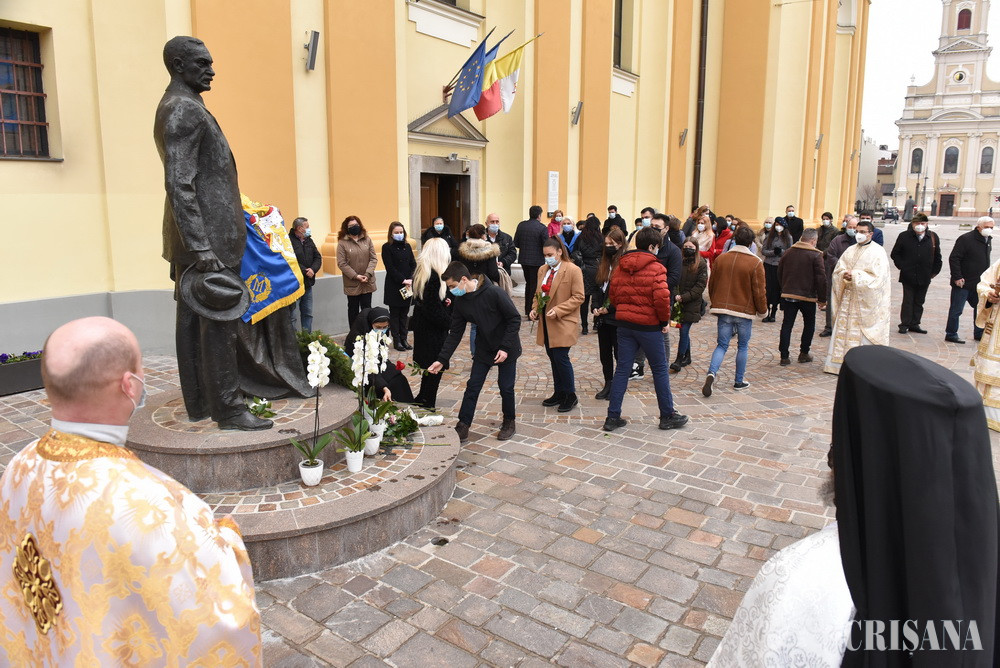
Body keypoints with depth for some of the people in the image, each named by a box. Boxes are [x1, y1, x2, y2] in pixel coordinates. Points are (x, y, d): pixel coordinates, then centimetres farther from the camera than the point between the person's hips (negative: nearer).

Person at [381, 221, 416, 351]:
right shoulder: (387, 247, -5)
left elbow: (413, 264, 7)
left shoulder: (407, 246, 10)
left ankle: (403, 339, 16)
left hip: (408, 286, 5)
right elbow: (390, 267, -11)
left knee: (404, 313, 9)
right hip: (394, 286, -5)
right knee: (394, 313, 3)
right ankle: (396, 341, 8)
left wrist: (410, 279, -8)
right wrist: (403, 280, -16)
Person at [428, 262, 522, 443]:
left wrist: (505, 347, -22)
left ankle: (509, 422, 27)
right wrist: (442, 359, -8)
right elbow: (455, 333, -2)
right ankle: (462, 428, 7)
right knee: (472, 387, 2)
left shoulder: (494, 293, -25)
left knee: (506, 387, 4)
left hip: (506, 349, -5)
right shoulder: (460, 301, -7)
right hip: (483, 349, 5)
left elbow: (515, 319, -18)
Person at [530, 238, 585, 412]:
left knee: (561, 357, -9)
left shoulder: (573, 270, -10)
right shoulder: (542, 270, 12)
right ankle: (559, 393, 26)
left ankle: (570, 396, 7)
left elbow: (578, 297, -13)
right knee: (553, 358, 13)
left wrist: (558, 310, -21)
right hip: (546, 323, 7)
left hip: (563, 324, -7)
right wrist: (534, 308, 2)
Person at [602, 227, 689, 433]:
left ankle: (613, 417, 7)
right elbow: (661, 297, -19)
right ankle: (667, 416, 18)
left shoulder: (620, 266, 7)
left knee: (622, 369, 8)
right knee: (660, 369, 8)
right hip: (648, 325, -5)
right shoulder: (655, 267, -11)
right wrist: (665, 320, -5)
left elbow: (614, 295, 9)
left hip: (624, 323, 5)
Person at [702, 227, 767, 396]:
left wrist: (715, 304, 23)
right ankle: (739, 381, 22)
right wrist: (762, 310, 8)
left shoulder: (721, 258, 2)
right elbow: (759, 290, -8)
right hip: (745, 312, -2)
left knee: (722, 345, 7)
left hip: (723, 310, 3)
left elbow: (711, 284, 9)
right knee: (743, 346, 13)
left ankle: (711, 373, -18)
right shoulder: (755, 263, -9)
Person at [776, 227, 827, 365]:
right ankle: (804, 354, 17)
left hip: (788, 295, 3)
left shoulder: (788, 253, 5)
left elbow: (779, 274, 13)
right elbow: (821, 278, -12)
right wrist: (822, 299, -4)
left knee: (787, 325, 6)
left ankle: (784, 356, 3)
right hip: (808, 297, -3)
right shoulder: (816, 255, -10)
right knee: (809, 325, 15)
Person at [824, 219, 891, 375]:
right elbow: (838, 269, 9)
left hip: (866, 300, -5)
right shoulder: (850, 250, 14)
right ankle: (839, 362, 11)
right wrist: (845, 274, -12)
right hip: (848, 297, 6)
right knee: (843, 329, 5)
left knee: (864, 332, -4)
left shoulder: (877, 252, -4)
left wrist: (855, 276, -18)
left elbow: (877, 276, -14)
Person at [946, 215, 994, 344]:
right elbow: (954, 258, -18)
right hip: (963, 283, -8)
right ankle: (951, 334, 8)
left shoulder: (988, 240, 10)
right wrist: (957, 277, -20)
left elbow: (985, 261, 21)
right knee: (956, 310, -1)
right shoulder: (966, 239, -15)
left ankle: (979, 333, 26)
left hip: (979, 284, 8)